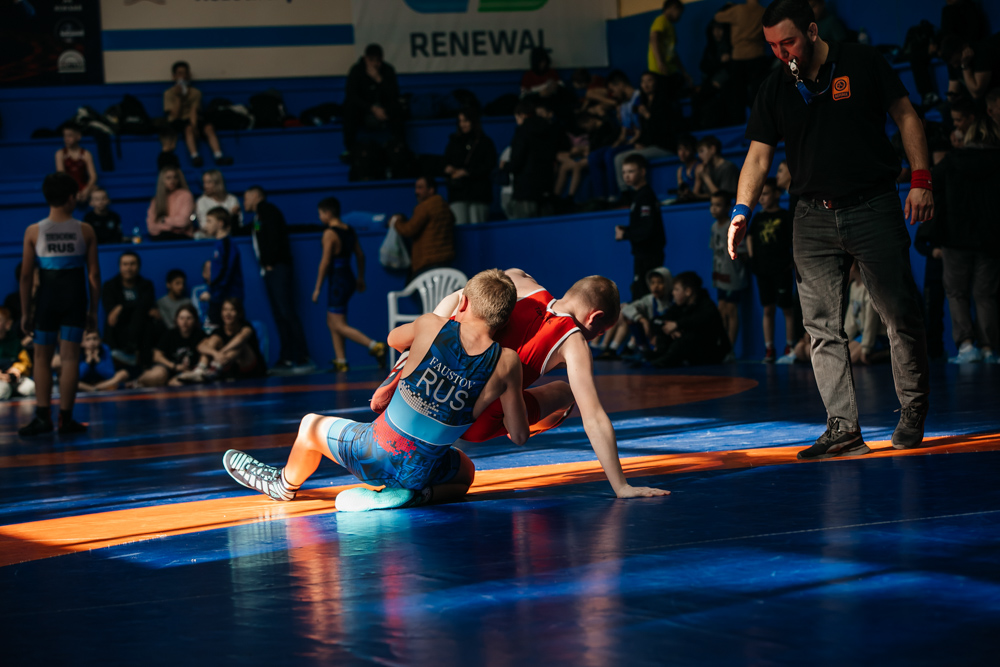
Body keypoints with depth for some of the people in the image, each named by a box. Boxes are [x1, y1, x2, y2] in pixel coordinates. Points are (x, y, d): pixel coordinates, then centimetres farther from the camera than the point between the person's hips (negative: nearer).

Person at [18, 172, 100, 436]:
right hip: (75, 298, 0)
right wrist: (93, 309, 9)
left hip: (47, 298, 0)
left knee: (42, 358, 11)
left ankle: (43, 416, 6)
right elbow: (94, 273, 0)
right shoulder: (85, 231, -1)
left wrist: (25, 312, 5)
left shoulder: (33, 232, -3)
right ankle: (65, 419, 3)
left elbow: (26, 275, -2)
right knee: (70, 358, 2)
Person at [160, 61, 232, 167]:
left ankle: (219, 157, -43)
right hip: (177, 122, -2)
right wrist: (178, 97, -12)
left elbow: (194, 111, -3)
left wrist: (194, 125, -21)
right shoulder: (169, 93, 7)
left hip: (192, 120, 2)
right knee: (189, 128, -36)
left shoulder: (195, 93, 13)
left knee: (209, 127, -28)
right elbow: (175, 114, -4)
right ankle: (195, 157, -53)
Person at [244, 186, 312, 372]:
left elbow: (275, 236, -15)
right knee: (279, 315, 5)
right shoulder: (257, 217, 23)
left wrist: (270, 262, -15)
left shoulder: (267, 211, -3)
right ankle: (286, 358, 5)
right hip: (269, 271, 9)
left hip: (279, 268, -9)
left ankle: (303, 358, -18)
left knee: (287, 312, -14)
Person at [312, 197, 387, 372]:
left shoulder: (329, 233, -15)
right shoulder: (349, 230, 8)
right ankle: (341, 361, 14)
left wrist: (317, 288, -13)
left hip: (337, 281, -9)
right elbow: (360, 255, 14)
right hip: (348, 278, 9)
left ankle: (375, 346, -17)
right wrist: (360, 278, 25)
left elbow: (325, 262, -17)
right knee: (332, 322, 16)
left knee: (339, 325, -5)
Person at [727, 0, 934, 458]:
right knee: (822, 327, -5)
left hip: (874, 209, -3)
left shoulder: (862, 64, 0)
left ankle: (913, 412, 15)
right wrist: (742, 209, -9)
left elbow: (906, 117, 4)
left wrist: (920, 180, -5)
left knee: (900, 315, -2)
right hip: (814, 218, 3)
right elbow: (758, 155, 6)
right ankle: (843, 427, -5)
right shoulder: (774, 90, 7)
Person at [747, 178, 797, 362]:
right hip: (763, 270, 5)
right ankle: (769, 349, 6)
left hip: (782, 269, -5)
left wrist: (792, 260, -9)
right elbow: (750, 237, 22)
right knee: (768, 309, 5)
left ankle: (790, 347, 3)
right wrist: (752, 257, 10)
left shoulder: (785, 216, -2)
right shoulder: (758, 218, 12)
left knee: (787, 308, -1)